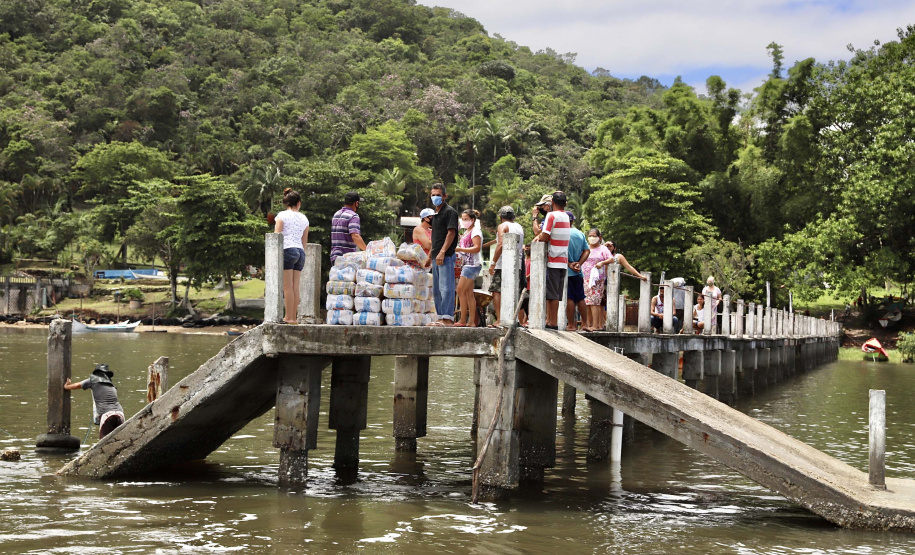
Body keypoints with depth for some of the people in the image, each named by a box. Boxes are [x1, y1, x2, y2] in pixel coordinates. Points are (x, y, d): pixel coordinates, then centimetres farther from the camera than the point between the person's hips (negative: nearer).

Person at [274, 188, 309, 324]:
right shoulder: (304, 218, 15)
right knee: (295, 287, 5)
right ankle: (293, 317, 4)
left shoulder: (282, 215, 0)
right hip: (300, 252, 5)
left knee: (287, 286, -7)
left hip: (287, 250, -5)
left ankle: (289, 317, -9)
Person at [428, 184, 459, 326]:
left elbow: (451, 233, -16)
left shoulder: (450, 212, -8)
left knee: (446, 287, -14)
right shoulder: (436, 214, 20)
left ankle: (447, 318, -18)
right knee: (436, 290, 12)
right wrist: (432, 250, 23)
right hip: (436, 256, 10)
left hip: (446, 256, -10)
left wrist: (442, 252, -21)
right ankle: (442, 317, 18)